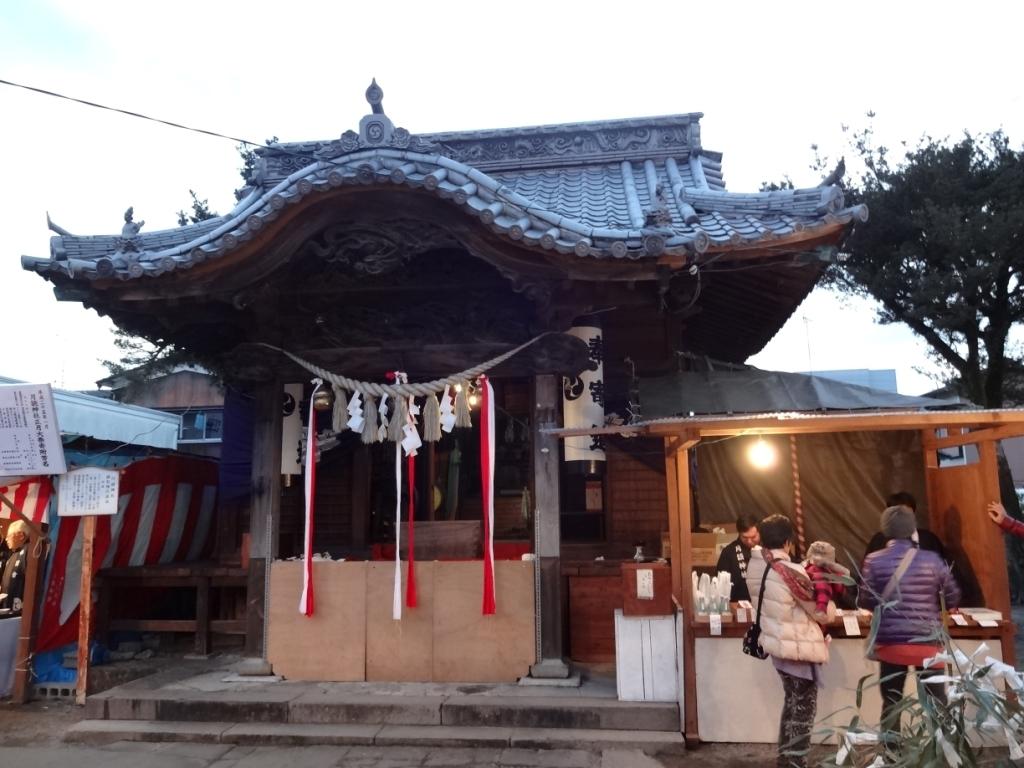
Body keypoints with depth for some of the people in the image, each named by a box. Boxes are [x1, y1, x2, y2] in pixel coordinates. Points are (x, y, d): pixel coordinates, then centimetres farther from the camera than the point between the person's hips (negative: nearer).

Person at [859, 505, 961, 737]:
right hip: (928, 642, 1)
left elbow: (866, 602, -2)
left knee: (891, 704, 10)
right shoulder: (932, 559, -3)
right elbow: (953, 598, 4)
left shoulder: (874, 561, -5)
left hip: (891, 642, 0)